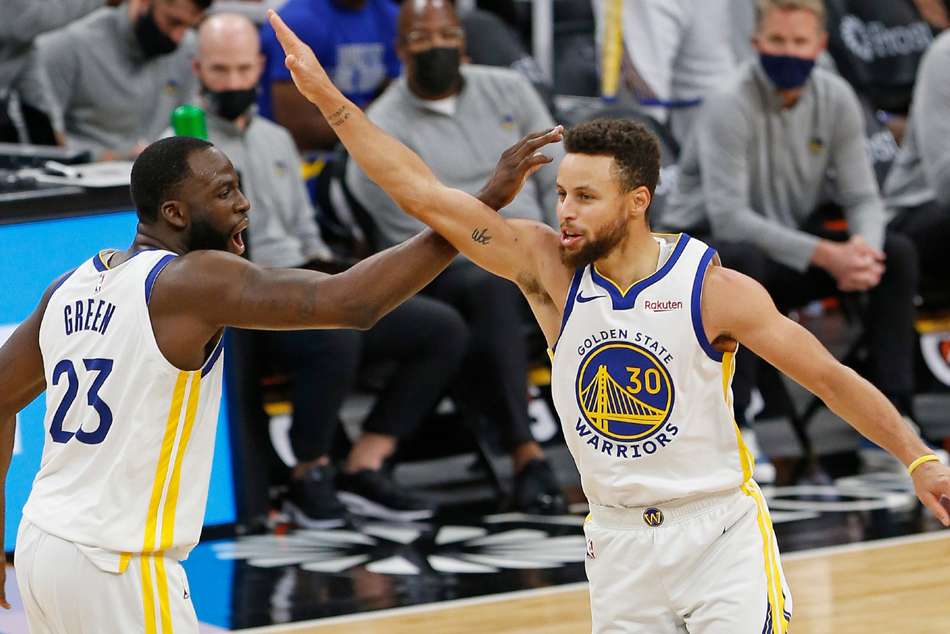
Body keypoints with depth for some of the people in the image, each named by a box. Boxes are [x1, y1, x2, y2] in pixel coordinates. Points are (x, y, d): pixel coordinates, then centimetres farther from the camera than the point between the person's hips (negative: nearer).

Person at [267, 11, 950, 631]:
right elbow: (425, 196, -7)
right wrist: (330, 100, -11)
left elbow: (830, 377, -7)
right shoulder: (548, 268, -4)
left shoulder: (714, 289, -12)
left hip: (721, 534, -3)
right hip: (620, 546, 3)